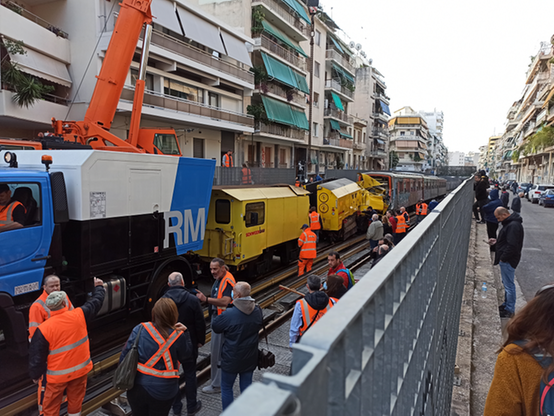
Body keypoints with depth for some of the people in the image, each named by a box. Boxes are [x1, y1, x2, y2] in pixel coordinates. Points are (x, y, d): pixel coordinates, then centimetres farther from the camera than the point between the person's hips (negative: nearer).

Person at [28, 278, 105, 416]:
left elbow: (37, 356, -11)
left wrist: (35, 375, 7)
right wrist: (99, 287, 22)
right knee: (76, 402, 20)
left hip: (58, 375, -2)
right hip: (80, 369, 3)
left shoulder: (43, 329, -19)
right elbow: (96, 302, 3)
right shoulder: (79, 315, -15)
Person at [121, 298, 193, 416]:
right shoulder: (178, 336, -15)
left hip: (137, 387, 2)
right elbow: (187, 357, -2)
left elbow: (125, 355, -6)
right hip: (162, 391, -2)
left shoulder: (140, 329, -11)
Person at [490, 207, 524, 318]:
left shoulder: (513, 225, -23)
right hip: (506, 259, 11)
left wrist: (503, 258, -20)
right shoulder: (509, 223, 11)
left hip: (508, 260, -11)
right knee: (507, 283, 21)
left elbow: (512, 245, -27)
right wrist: (496, 241, 12)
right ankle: (506, 304, 35)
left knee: (509, 285, -1)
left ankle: (510, 310, 9)